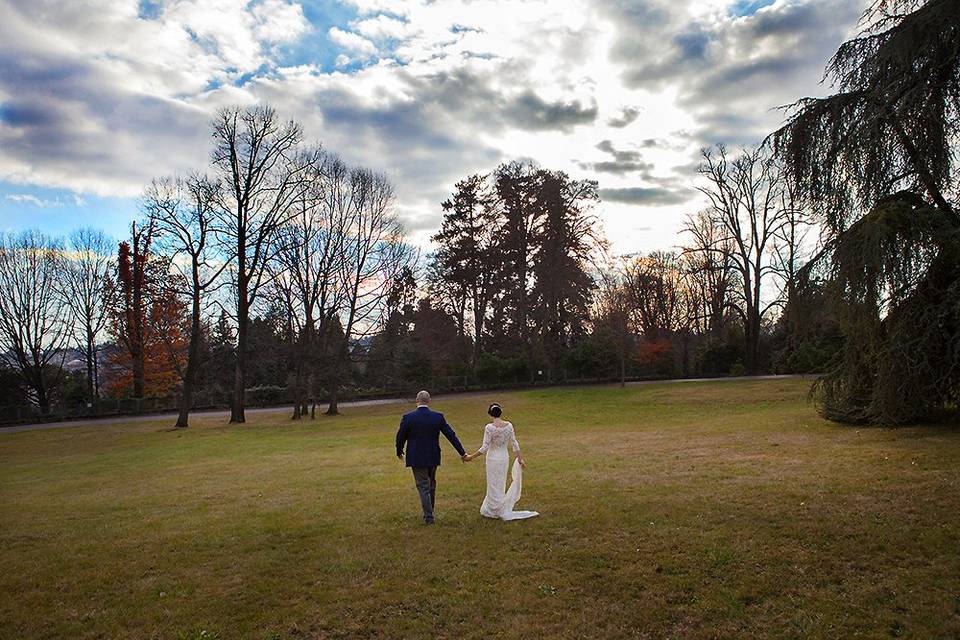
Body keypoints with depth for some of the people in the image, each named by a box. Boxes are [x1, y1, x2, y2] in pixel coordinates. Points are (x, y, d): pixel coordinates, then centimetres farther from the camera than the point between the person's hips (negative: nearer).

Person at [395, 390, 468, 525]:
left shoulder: (408, 417, -13)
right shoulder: (438, 417, -8)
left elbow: (400, 437, -4)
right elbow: (451, 435, -5)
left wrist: (399, 452, 15)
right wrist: (462, 453, 2)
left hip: (417, 458, -3)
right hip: (433, 457, 3)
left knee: (423, 487, 6)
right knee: (431, 484, 20)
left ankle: (428, 517, 6)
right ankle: (429, 512, 31)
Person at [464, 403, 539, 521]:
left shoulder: (489, 427, -19)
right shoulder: (509, 425, -5)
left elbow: (484, 448, -18)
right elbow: (515, 444, 0)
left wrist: (471, 457, -9)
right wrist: (520, 459, 9)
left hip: (493, 458, -5)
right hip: (505, 457, 5)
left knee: (494, 485, 10)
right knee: (499, 484, 19)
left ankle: (503, 512, 18)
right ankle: (489, 509, 30)